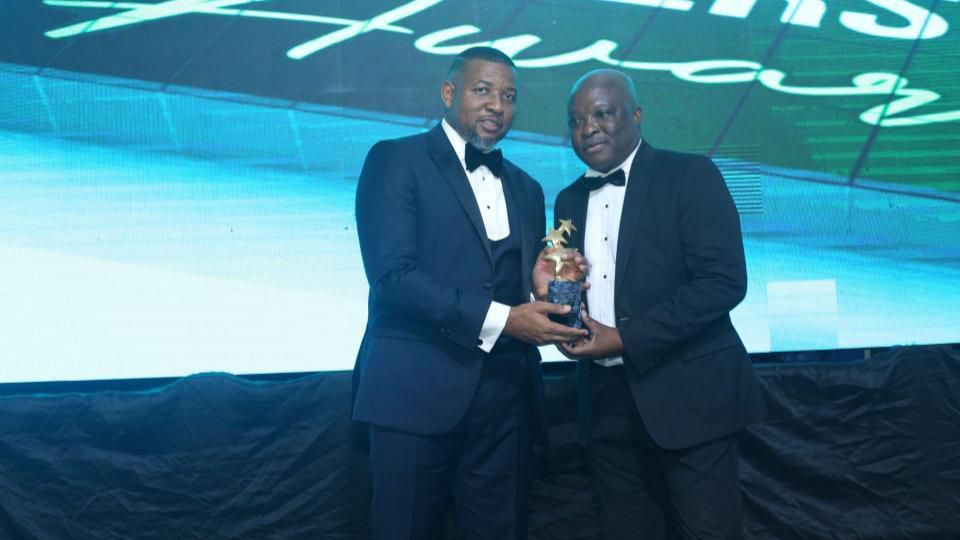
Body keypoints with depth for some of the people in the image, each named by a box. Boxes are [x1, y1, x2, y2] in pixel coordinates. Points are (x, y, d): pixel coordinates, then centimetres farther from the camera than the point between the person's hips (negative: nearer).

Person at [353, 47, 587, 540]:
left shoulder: (525, 189, 18)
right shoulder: (395, 160, -1)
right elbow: (392, 274, -14)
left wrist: (546, 287, -4)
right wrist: (500, 319, -18)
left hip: (507, 392, 5)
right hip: (418, 388, -5)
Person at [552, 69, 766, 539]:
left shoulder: (690, 175, -5)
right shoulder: (569, 200, 13)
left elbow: (724, 281, -15)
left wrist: (626, 339, -18)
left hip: (687, 392, -5)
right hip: (608, 401, 5)